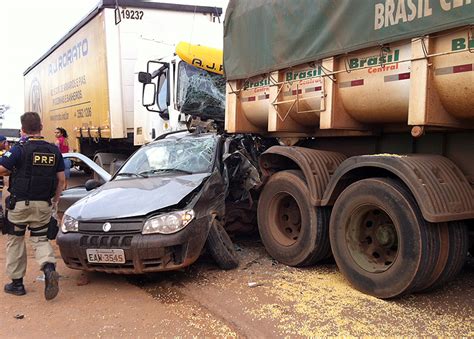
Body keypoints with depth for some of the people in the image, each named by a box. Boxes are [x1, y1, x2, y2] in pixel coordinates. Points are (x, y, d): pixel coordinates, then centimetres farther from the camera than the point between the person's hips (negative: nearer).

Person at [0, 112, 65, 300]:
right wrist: (54, 200, 14)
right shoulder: (54, 151, 1)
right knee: (40, 239, 14)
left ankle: (16, 283, 21)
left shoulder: (20, 150, -11)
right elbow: (61, 180, 3)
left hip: (19, 204, -3)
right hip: (44, 205, 3)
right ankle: (49, 268, -13)